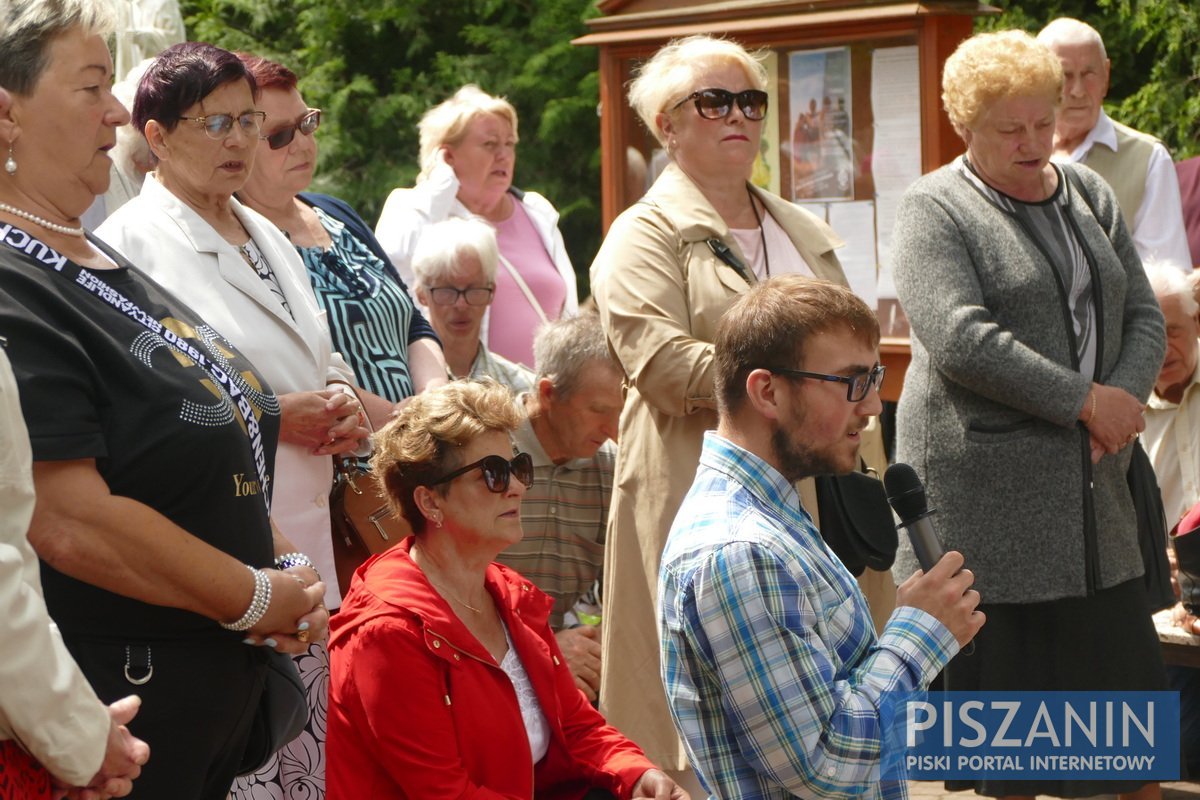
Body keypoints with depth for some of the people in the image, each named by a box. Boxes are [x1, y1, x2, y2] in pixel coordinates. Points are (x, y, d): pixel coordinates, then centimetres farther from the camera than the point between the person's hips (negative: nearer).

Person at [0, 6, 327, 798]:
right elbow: (72, 520, -25)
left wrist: (287, 569, 5)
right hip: (117, 690, -9)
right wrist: (259, 597, -14)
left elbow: (222, 458, 21)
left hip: (221, 677, 9)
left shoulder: (101, 262, 14)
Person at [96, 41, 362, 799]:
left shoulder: (268, 236, 17)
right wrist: (272, 418, -15)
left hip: (300, 542, 8)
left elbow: (320, 358, 28)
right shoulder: (133, 241, -7)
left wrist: (339, 403, 5)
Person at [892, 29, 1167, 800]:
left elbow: (1145, 317, 12)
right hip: (986, 495, -5)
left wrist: (1123, 401, -9)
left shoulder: (1089, 195, 14)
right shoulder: (935, 209, -5)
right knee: (1004, 668, -3)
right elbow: (960, 338, -18)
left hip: (1089, 487, 6)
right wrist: (1086, 401, -16)